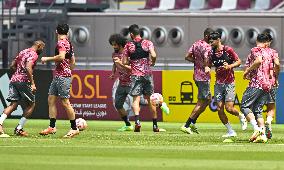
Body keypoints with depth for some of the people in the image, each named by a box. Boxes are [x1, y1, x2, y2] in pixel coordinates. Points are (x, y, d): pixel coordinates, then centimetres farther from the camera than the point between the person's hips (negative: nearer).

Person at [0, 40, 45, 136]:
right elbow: (28, 68, -21)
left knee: (13, 105, 4)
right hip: (24, 81, -8)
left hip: (13, 80, 8)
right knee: (31, 104, 6)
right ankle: (19, 129, 0)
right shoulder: (33, 55, -6)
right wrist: (33, 84, -22)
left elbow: (12, 66, 24)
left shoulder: (22, 52, 21)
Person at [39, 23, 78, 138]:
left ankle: (74, 128, -3)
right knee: (51, 100, 10)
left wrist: (47, 59, -15)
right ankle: (52, 127, 11)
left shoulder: (61, 43, -12)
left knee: (65, 102, -7)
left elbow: (61, 57, -27)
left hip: (62, 76, -10)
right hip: (57, 76, 10)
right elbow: (73, 62, 21)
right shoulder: (69, 43, 16)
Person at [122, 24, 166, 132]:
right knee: (150, 100, 11)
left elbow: (125, 62, -1)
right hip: (147, 74, 2)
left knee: (136, 99, -4)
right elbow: (153, 56, -13)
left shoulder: (128, 46, 0)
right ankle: (155, 126, 16)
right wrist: (152, 63, 7)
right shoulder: (147, 43, 1)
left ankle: (137, 121, -29)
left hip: (135, 75, -2)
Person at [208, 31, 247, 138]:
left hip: (229, 82, -5)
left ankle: (241, 117, 21)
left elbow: (239, 61, -3)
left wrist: (230, 66, -19)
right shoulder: (212, 53, 5)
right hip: (218, 83, 5)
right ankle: (230, 132, 8)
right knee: (219, 109, -3)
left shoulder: (228, 50, -9)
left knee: (229, 108, -12)